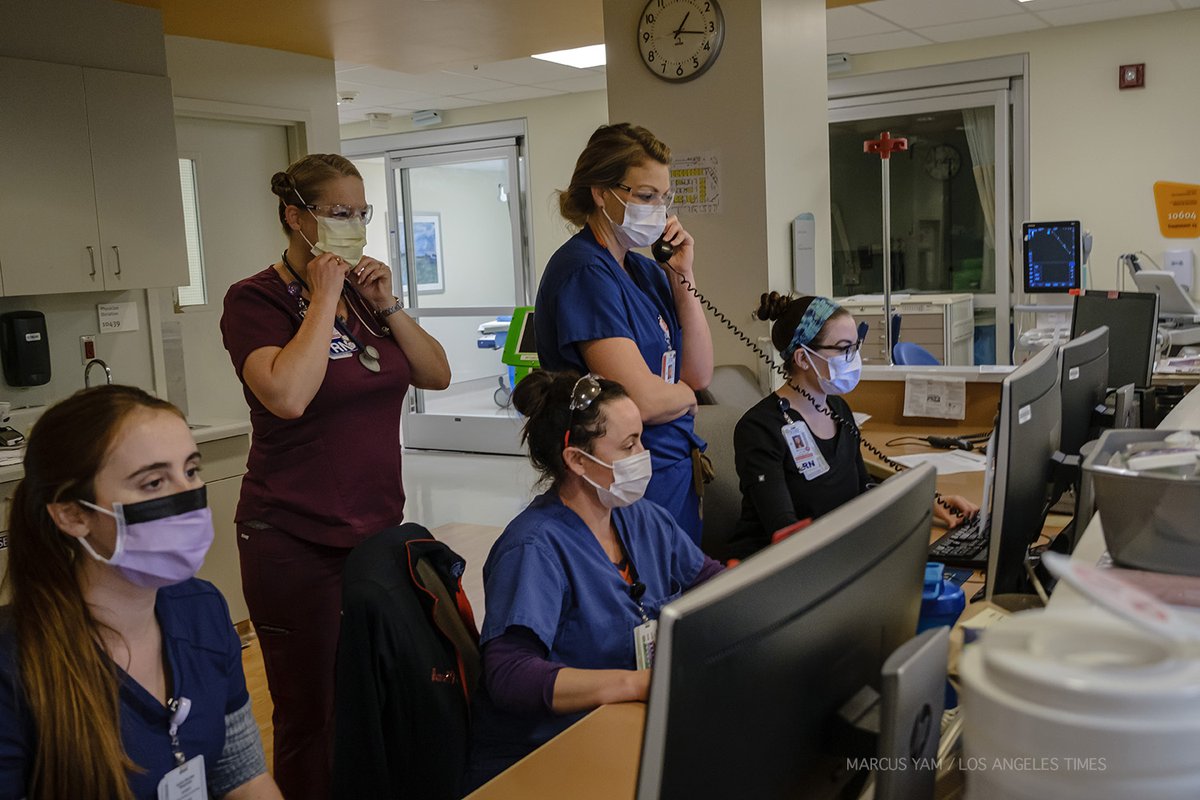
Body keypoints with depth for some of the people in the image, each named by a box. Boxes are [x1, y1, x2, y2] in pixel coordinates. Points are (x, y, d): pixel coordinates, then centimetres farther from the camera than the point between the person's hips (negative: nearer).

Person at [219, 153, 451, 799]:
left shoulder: (363, 291, 11)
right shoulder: (255, 299, -9)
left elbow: (437, 375, 7)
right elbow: (288, 396, -27)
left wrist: (386, 306, -4)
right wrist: (325, 299, -17)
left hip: (379, 528, 6)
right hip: (295, 543, -6)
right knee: (311, 715, 5)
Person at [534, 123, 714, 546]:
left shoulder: (644, 269, 9)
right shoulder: (585, 272, -17)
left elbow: (700, 373, 5)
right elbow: (640, 398, -24)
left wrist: (682, 276, -2)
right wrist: (685, 395, -2)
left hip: (677, 471, 9)